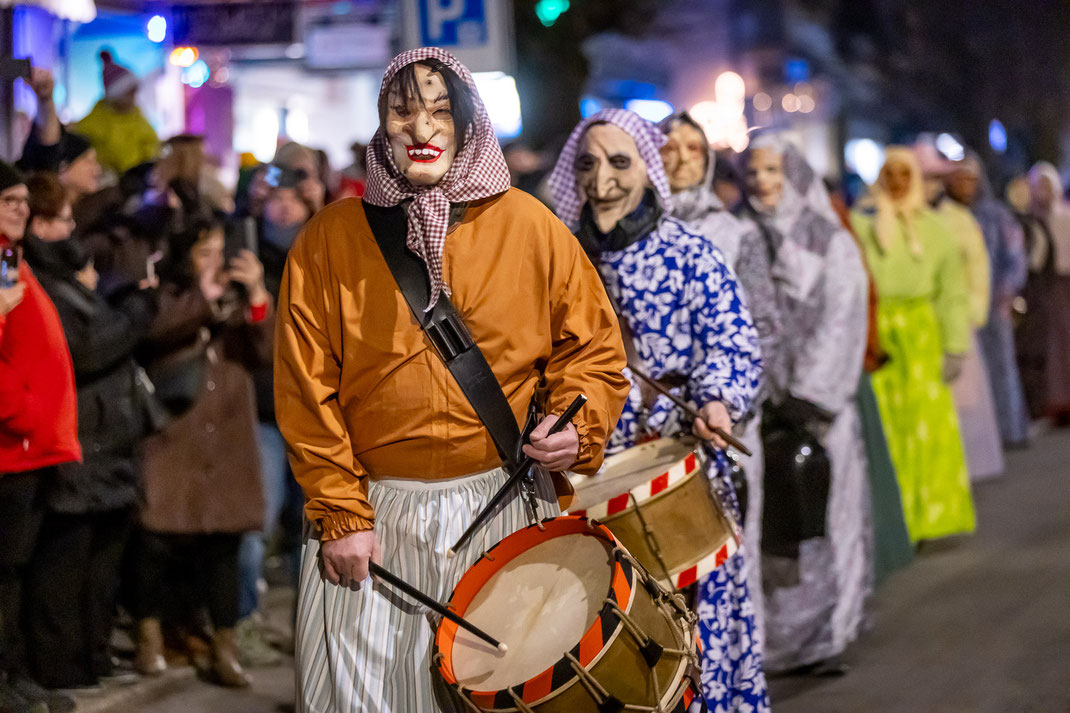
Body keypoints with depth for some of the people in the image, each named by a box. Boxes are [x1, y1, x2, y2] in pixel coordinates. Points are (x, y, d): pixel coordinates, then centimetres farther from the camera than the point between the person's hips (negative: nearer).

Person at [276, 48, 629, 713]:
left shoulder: (530, 227, 1)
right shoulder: (329, 240, 0)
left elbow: (593, 346, 9)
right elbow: (308, 390, -1)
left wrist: (576, 421, -10)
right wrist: (340, 514, -6)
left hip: (502, 507, 1)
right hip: (375, 511, 0)